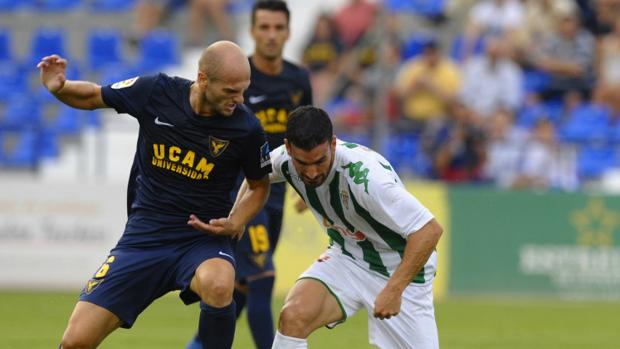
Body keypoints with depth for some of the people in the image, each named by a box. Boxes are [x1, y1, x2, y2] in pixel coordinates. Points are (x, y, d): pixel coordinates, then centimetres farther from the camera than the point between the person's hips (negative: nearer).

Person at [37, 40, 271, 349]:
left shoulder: (246, 128, -10)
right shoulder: (155, 92, -8)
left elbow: (259, 185, 9)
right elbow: (92, 97, 9)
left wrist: (234, 224, -9)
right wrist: (58, 87, -12)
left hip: (203, 239, -1)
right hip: (144, 237, 1)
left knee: (218, 285, -39)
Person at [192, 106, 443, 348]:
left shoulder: (366, 176, -34)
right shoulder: (285, 160, -16)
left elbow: (429, 229, -32)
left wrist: (393, 291, -32)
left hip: (399, 271, -4)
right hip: (347, 255, 4)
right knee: (293, 316, -22)